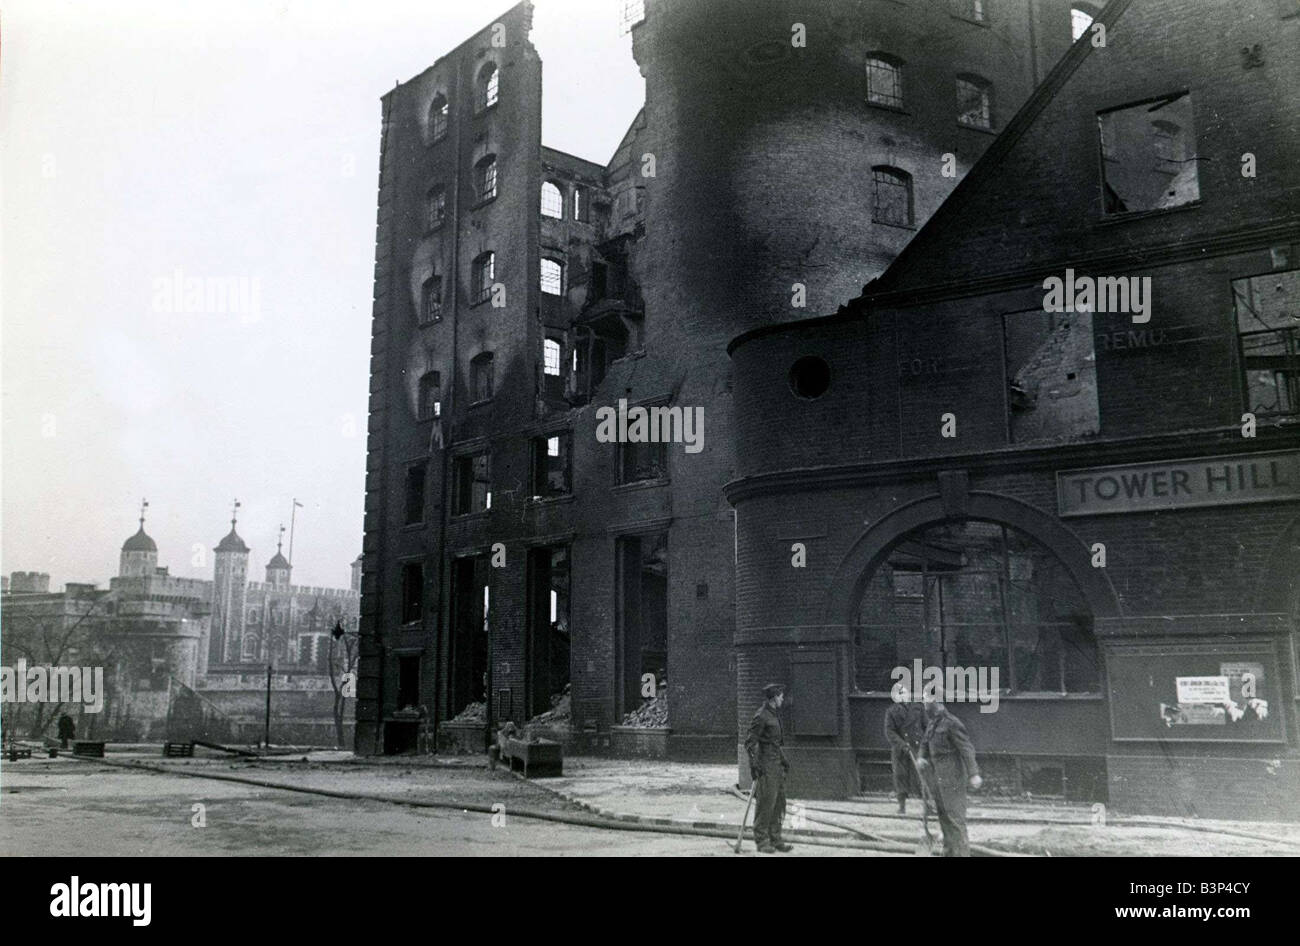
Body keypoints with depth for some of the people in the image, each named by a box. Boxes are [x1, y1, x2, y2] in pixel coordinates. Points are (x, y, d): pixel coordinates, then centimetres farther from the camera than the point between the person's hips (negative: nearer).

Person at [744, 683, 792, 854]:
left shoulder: (774, 715, 16)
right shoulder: (761, 716, -13)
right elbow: (750, 742, -17)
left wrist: (784, 759, 25)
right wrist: (754, 763, -24)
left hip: (777, 764, 9)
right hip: (765, 765, -9)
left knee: (778, 803, 11)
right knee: (765, 804, -6)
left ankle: (775, 840, 18)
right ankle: (762, 842, 0)